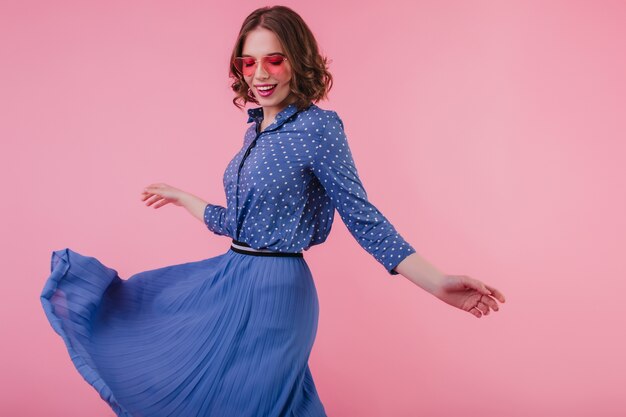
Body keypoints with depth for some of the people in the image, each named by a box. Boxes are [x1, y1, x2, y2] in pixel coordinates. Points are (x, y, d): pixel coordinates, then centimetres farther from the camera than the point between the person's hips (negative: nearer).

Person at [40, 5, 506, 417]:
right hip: (232, 279, 9)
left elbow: (362, 217, -15)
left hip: (272, 292, -9)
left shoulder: (317, 126, -15)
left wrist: (437, 283, -23)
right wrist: (182, 198, 31)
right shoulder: (256, 131, 8)